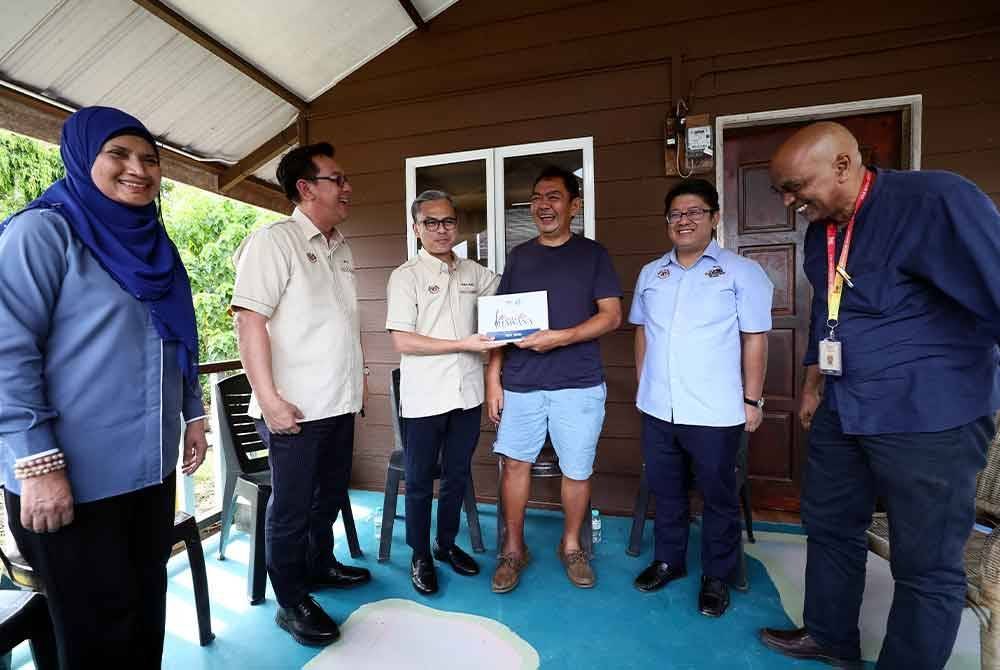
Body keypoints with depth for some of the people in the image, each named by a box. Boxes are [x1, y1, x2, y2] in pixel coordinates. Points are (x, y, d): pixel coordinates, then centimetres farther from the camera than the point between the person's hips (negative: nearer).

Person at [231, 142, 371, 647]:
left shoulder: (340, 248, 13)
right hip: (296, 408, -8)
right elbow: (249, 320, -18)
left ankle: (320, 566, 43)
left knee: (330, 496, 22)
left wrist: (357, 375, 18)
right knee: (291, 506, 8)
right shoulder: (273, 241, -11)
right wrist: (269, 398, -22)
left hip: (339, 403, 8)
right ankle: (292, 602, 26)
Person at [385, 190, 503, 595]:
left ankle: (447, 545, 38)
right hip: (424, 399, -4)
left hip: (468, 394, 5)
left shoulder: (474, 273, 8)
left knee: (457, 476, 18)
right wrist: (464, 344, -17)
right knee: (420, 481, 11)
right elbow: (402, 341, -14)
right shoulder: (405, 276, -7)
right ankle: (420, 557, 30)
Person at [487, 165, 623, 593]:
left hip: (578, 385, -2)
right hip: (520, 383, 2)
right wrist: (493, 377, 2)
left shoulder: (592, 254, 3)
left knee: (577, 470, 8)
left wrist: (559, 338, -17)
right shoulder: (519, 256, 11)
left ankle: (571, 546, 31)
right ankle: (513, 548, 25)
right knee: (515, 462, 6)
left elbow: (612, 316, -4)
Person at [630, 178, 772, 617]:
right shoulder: (650, 274, 10)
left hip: (715, 412, -4)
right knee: (665, 490, 18)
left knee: (718, 496, 12)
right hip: (657, 409, 4)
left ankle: (718, 576, 31)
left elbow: (755, 340, -4)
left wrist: (752, 400, -6)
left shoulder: (741, 272, -4)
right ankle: (668, 560, 37)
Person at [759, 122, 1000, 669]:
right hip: (842, 411, 8)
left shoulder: (934, 201, -17)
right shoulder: (820, 229, 7)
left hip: (929, 417, -7)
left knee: (925, 563, 8)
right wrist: (814, 384, 22)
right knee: (828, 526, 19)